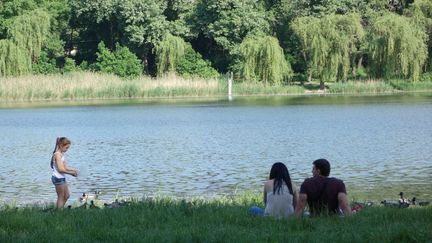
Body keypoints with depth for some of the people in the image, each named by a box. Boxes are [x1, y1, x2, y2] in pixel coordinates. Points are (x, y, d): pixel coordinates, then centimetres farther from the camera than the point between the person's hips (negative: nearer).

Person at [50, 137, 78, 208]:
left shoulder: (61, 154, 12)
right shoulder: (57, 154, -18)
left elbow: (65, 167, 12)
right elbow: (60, 169, -24)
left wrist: (73, 170, -3)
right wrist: (71, 173, -15)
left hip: (61, 178, 10)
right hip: (58, 178, -10)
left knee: (67, 196, 17)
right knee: (61, 197, -1)